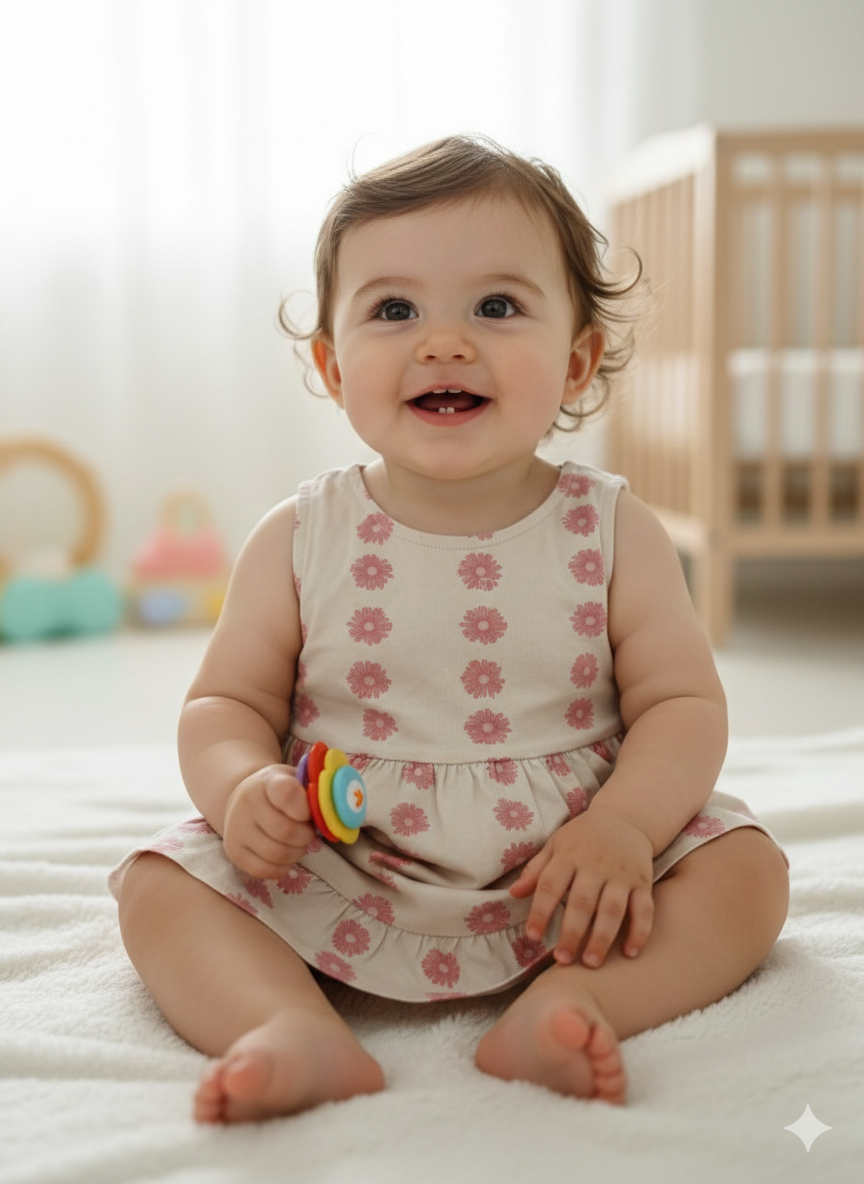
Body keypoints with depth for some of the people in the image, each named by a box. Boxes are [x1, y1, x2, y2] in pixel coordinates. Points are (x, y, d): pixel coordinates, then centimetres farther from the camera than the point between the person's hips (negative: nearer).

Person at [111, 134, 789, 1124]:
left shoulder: (614, 533, -4)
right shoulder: (299, 542, -4)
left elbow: (683, 704, -4)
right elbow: (227, 702, 2)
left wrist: (622, 825, -22)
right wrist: (242, 786, -21)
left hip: (565, 875, 1)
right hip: (340, 885, 0)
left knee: (747, 868, -15)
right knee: (161, 886, -14)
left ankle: (565, 1003, -28)